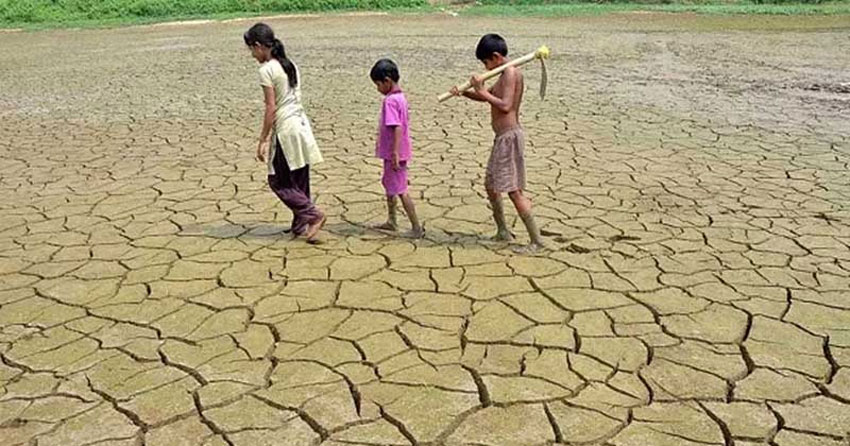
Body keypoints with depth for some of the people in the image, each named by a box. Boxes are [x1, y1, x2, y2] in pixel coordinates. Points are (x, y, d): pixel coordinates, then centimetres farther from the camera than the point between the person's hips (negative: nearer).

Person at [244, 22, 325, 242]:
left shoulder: (267, 70, -12)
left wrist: (263, 140, -9)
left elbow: (271, 107, -15)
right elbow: (294, 99, 13)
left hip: (286, 129, -8)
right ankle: (300, 226, 20)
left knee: (278, 181, 3)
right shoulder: (290, 65, 11)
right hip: (301, 124, 8)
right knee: (299, 182, 14)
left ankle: (313, 215, -5)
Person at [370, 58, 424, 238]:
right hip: (392, 152, 10)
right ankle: (391, 221, 36)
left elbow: (397, 127, -27)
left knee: (400, 190, -4)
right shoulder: (401, 97, 8)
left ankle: (417, 228, 0)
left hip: (393, 153, -10)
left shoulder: (390, 101, -20)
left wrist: (395, 153, -29)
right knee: (389, 185, 23)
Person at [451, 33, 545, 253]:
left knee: (514, 190, -10)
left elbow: (505, 105, -24)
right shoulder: (505, 74, 15)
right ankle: (503, 231, 32)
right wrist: (465, 92, 8)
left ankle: (536, 240, -6)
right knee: (491, 185, 19)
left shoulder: (510, 72, -15)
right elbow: (488, 97, 23)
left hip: (510, 137, -11)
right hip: (503, 137, 11)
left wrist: (482, 91, -17)